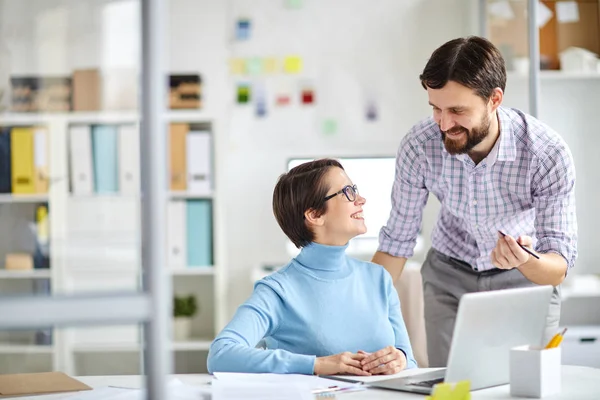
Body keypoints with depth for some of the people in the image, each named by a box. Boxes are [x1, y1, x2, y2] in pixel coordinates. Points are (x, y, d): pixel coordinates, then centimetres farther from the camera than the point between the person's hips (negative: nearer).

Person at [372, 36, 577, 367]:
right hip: (449, 276, 1)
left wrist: (527, 262, -47)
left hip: (526, 278, -1)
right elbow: (397, 241, -10)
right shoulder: (418, 146, -23)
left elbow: (559, 268, -26)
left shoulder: (548, 153, -28)